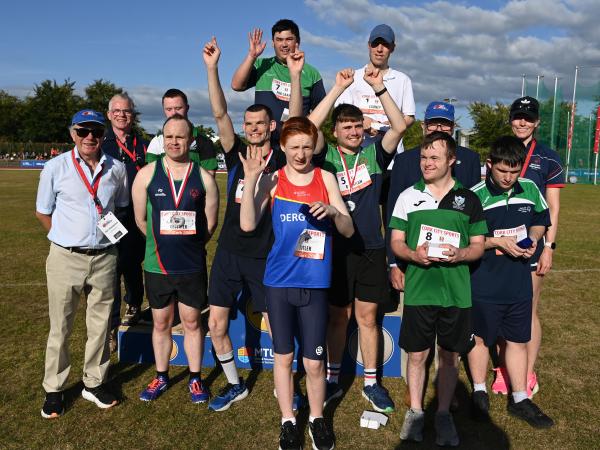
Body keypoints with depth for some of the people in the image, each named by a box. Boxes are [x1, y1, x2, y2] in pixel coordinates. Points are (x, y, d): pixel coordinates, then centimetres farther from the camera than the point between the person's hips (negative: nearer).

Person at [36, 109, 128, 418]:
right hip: (66, 258, -2)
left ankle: (94, 383, 28)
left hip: (104, 257, 2)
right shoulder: (56, 167, -4)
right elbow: (42, 212, 4)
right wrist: (68, 237, 1)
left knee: (100, 325, 11)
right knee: (60, 328, 7)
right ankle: (53, 390, 23)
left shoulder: (116, 169, 2)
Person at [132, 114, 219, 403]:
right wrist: (163, 243, 10)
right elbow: (140, 219, 4)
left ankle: (195, 378, 27)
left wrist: (187, 246, 9)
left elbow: (210, 223, 3)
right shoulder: (147, 174, -2)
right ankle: (161, 376, 33)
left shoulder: (204, 178, -3)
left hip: (192, 265, -1)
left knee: (192, 322, 11)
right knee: (161, 323, 15)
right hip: (157, 265, 1)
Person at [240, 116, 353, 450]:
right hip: (279, 281, 0)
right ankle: (288, 421, 32)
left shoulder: (325, 178, 2)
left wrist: (333, 211, -20)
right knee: (284, 355, 13)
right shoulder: (272, 180, 1)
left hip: (315, 282, 0)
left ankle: (317, 418, 31)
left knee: (314, 361, 5)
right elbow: (248, 224, -11)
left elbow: (349, 230, 1)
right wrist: (251, 178, -17)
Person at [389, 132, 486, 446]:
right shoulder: (408, 196, 3)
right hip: (418, 289, 0)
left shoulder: (468, 199, 3)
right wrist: (413, 254, -17)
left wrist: (460, 254, -17)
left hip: (456, 292, 0)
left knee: (449, 355, 10)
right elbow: (396, 241, 4)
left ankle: (443, 413, 29)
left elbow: (479, 245, 5)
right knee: (417, 354, 9)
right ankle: (415, 411, 28)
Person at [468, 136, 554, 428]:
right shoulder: (475, 196, -14)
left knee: (518, 340, 14)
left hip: (520, 283, 4)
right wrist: (498, 241, -21)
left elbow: (540, 220, 15)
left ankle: (520, 399, 29)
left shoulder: (530, 189, 0)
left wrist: (533, 238, -5)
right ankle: (479, 392, 31)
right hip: (484, 286, -4)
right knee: (480, 337, 12)